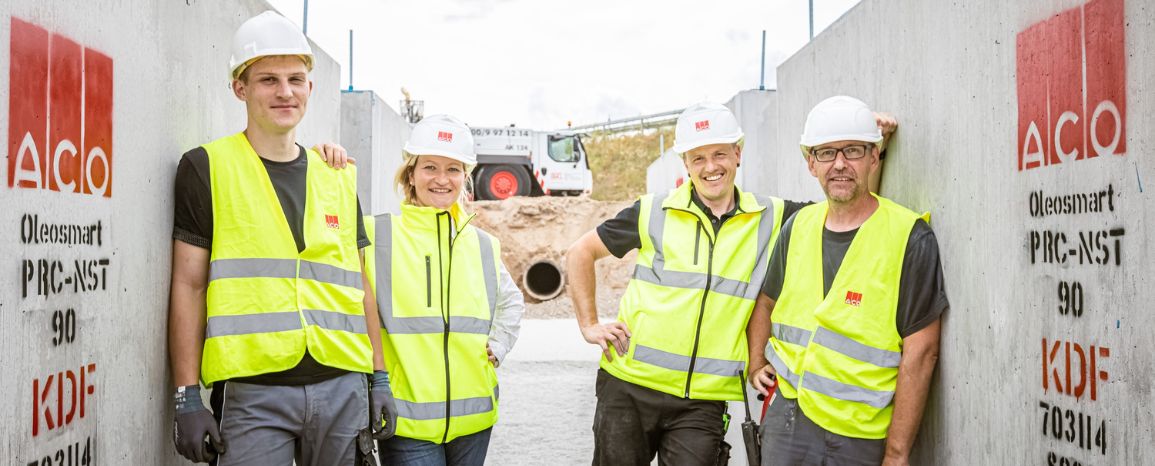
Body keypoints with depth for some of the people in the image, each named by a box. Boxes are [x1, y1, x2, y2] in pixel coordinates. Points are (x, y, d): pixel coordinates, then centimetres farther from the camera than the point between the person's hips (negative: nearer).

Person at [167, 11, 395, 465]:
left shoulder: (338, 178, 14)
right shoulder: (207, 167, 2)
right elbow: (188, 284, -1)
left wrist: (380, 380, 11)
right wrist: (186, 396, -6)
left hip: (342, 388, 4)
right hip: (251, 389, -4)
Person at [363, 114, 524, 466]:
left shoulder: (483, 245, 12)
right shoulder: (378, 235, -3)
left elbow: (511, 301, 27)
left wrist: (498, 345, 14)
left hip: (472, 417, 5)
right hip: (407, 422, -4)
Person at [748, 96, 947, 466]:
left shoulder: (911, 238, -10)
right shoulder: (798, 227, 5)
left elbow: (920, 354, -13)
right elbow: (767, 300, 23)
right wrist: (755, 363, 10)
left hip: (859, 436, -4)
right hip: (786, 418, 4)